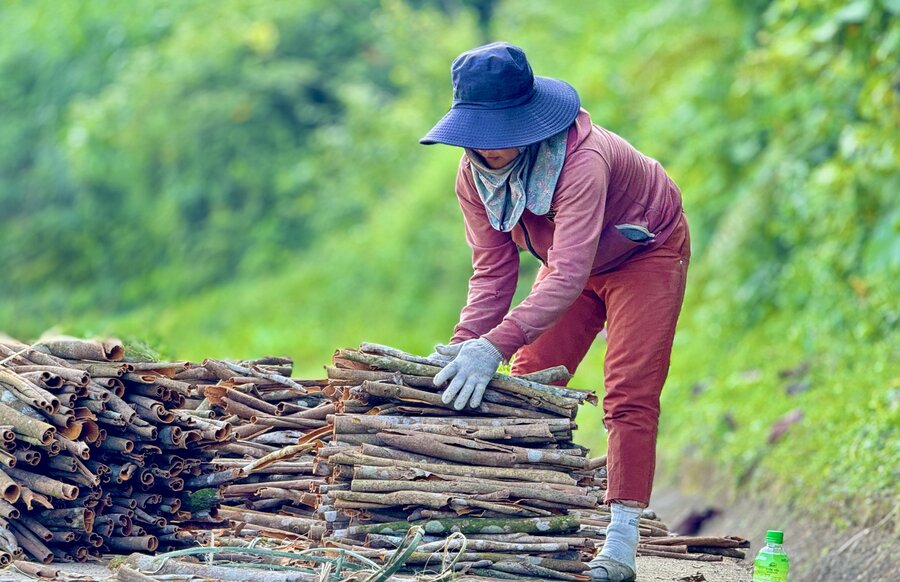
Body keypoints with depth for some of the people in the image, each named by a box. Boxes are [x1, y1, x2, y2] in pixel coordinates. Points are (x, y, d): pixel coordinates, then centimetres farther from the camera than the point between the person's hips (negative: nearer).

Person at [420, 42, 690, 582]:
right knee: (528, 380, -2)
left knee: (629, 394, -14)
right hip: (571, 261, 7)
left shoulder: (581, 158, -42)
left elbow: (568, 274, -48)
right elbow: (493, 271, -16)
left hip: (645, 252, -6)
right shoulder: (474, 171, -21)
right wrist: (464, 344, -32)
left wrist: (495, 345, -57)